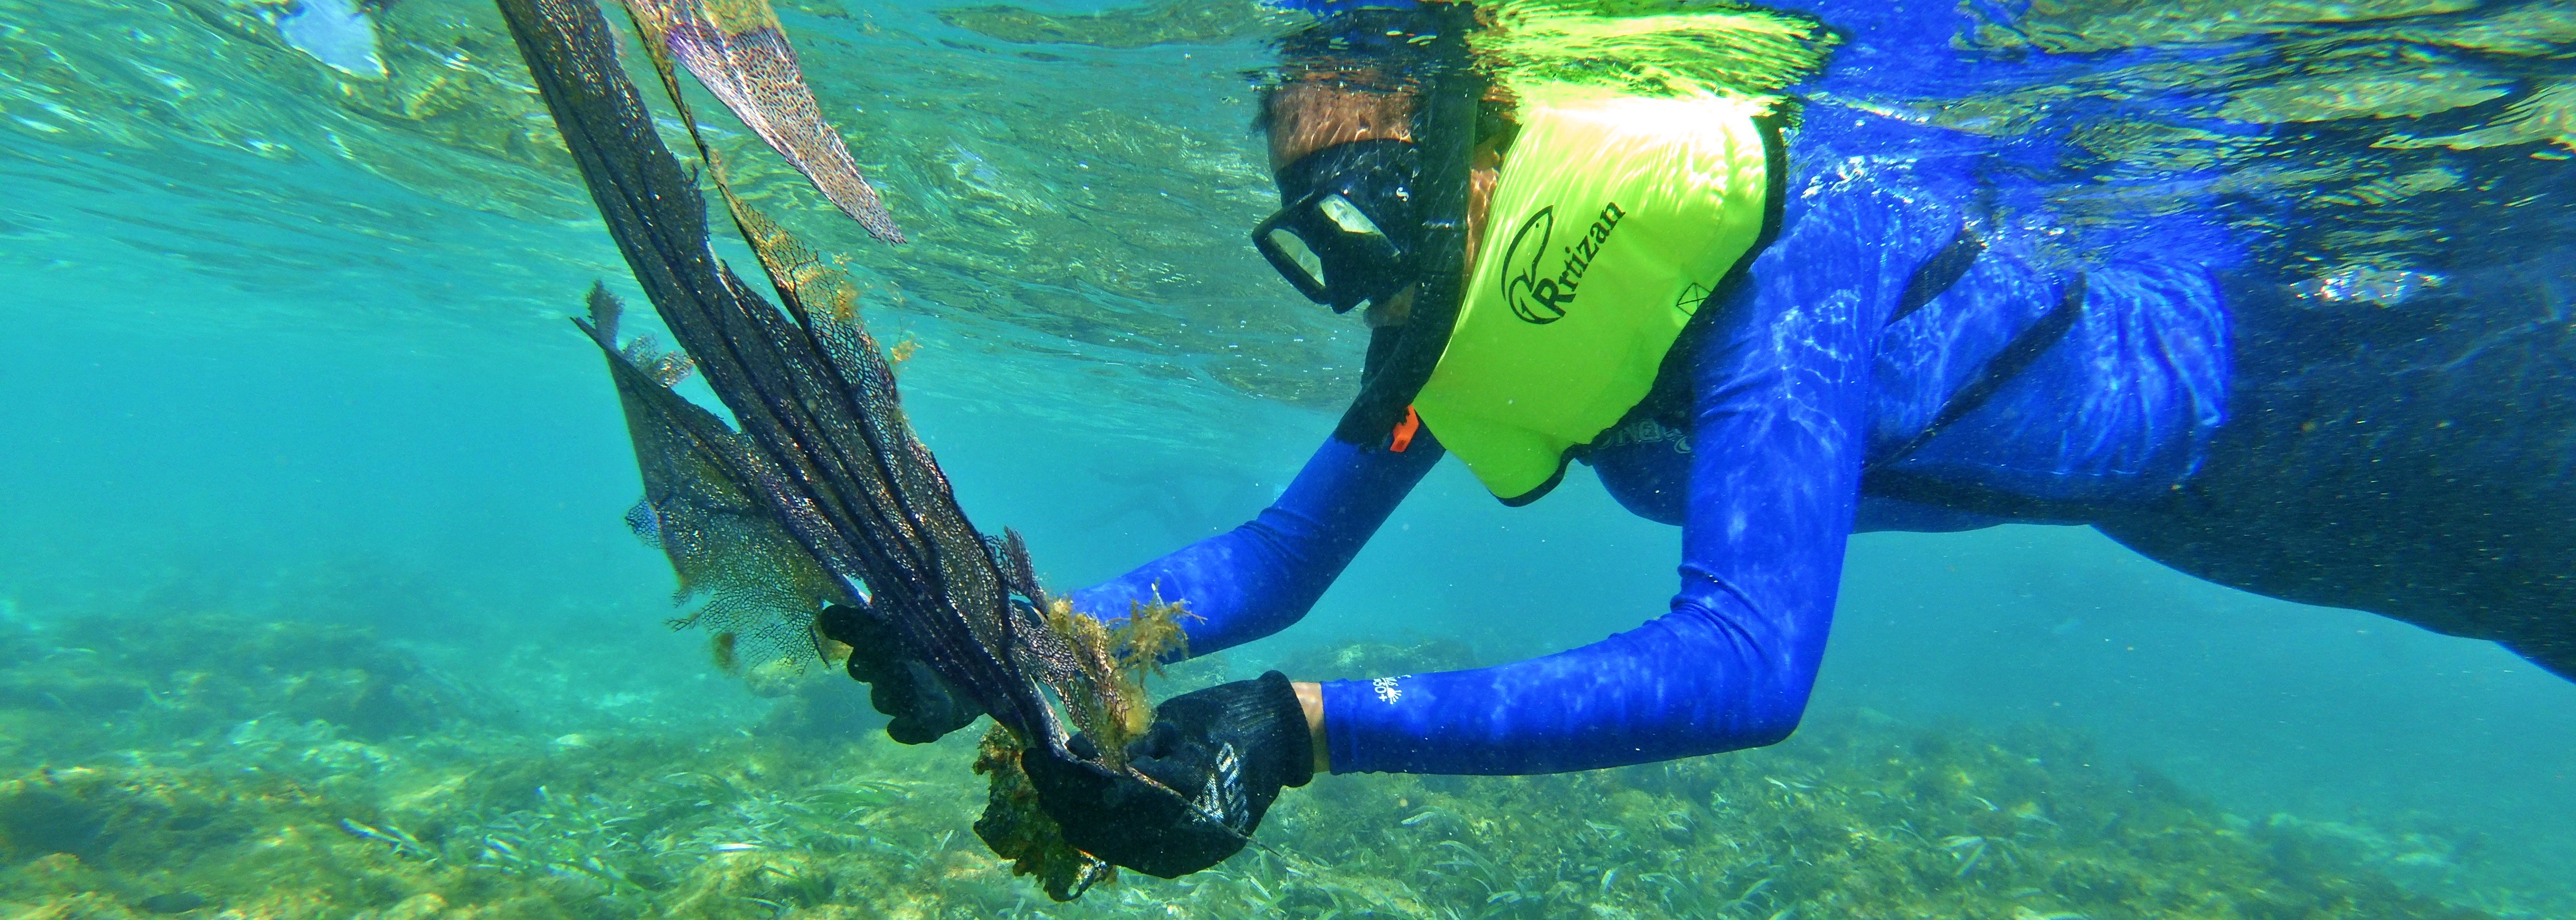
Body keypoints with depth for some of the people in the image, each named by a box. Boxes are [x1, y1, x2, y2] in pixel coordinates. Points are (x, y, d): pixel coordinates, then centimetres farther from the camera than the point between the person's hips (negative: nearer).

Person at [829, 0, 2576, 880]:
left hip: (2255, 348, -6)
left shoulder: (1765, 254, -44)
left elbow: (1746, 665, -54)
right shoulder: (1450, 324, -20)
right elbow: (1277, 560, -18)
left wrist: (1308, 726, -60)